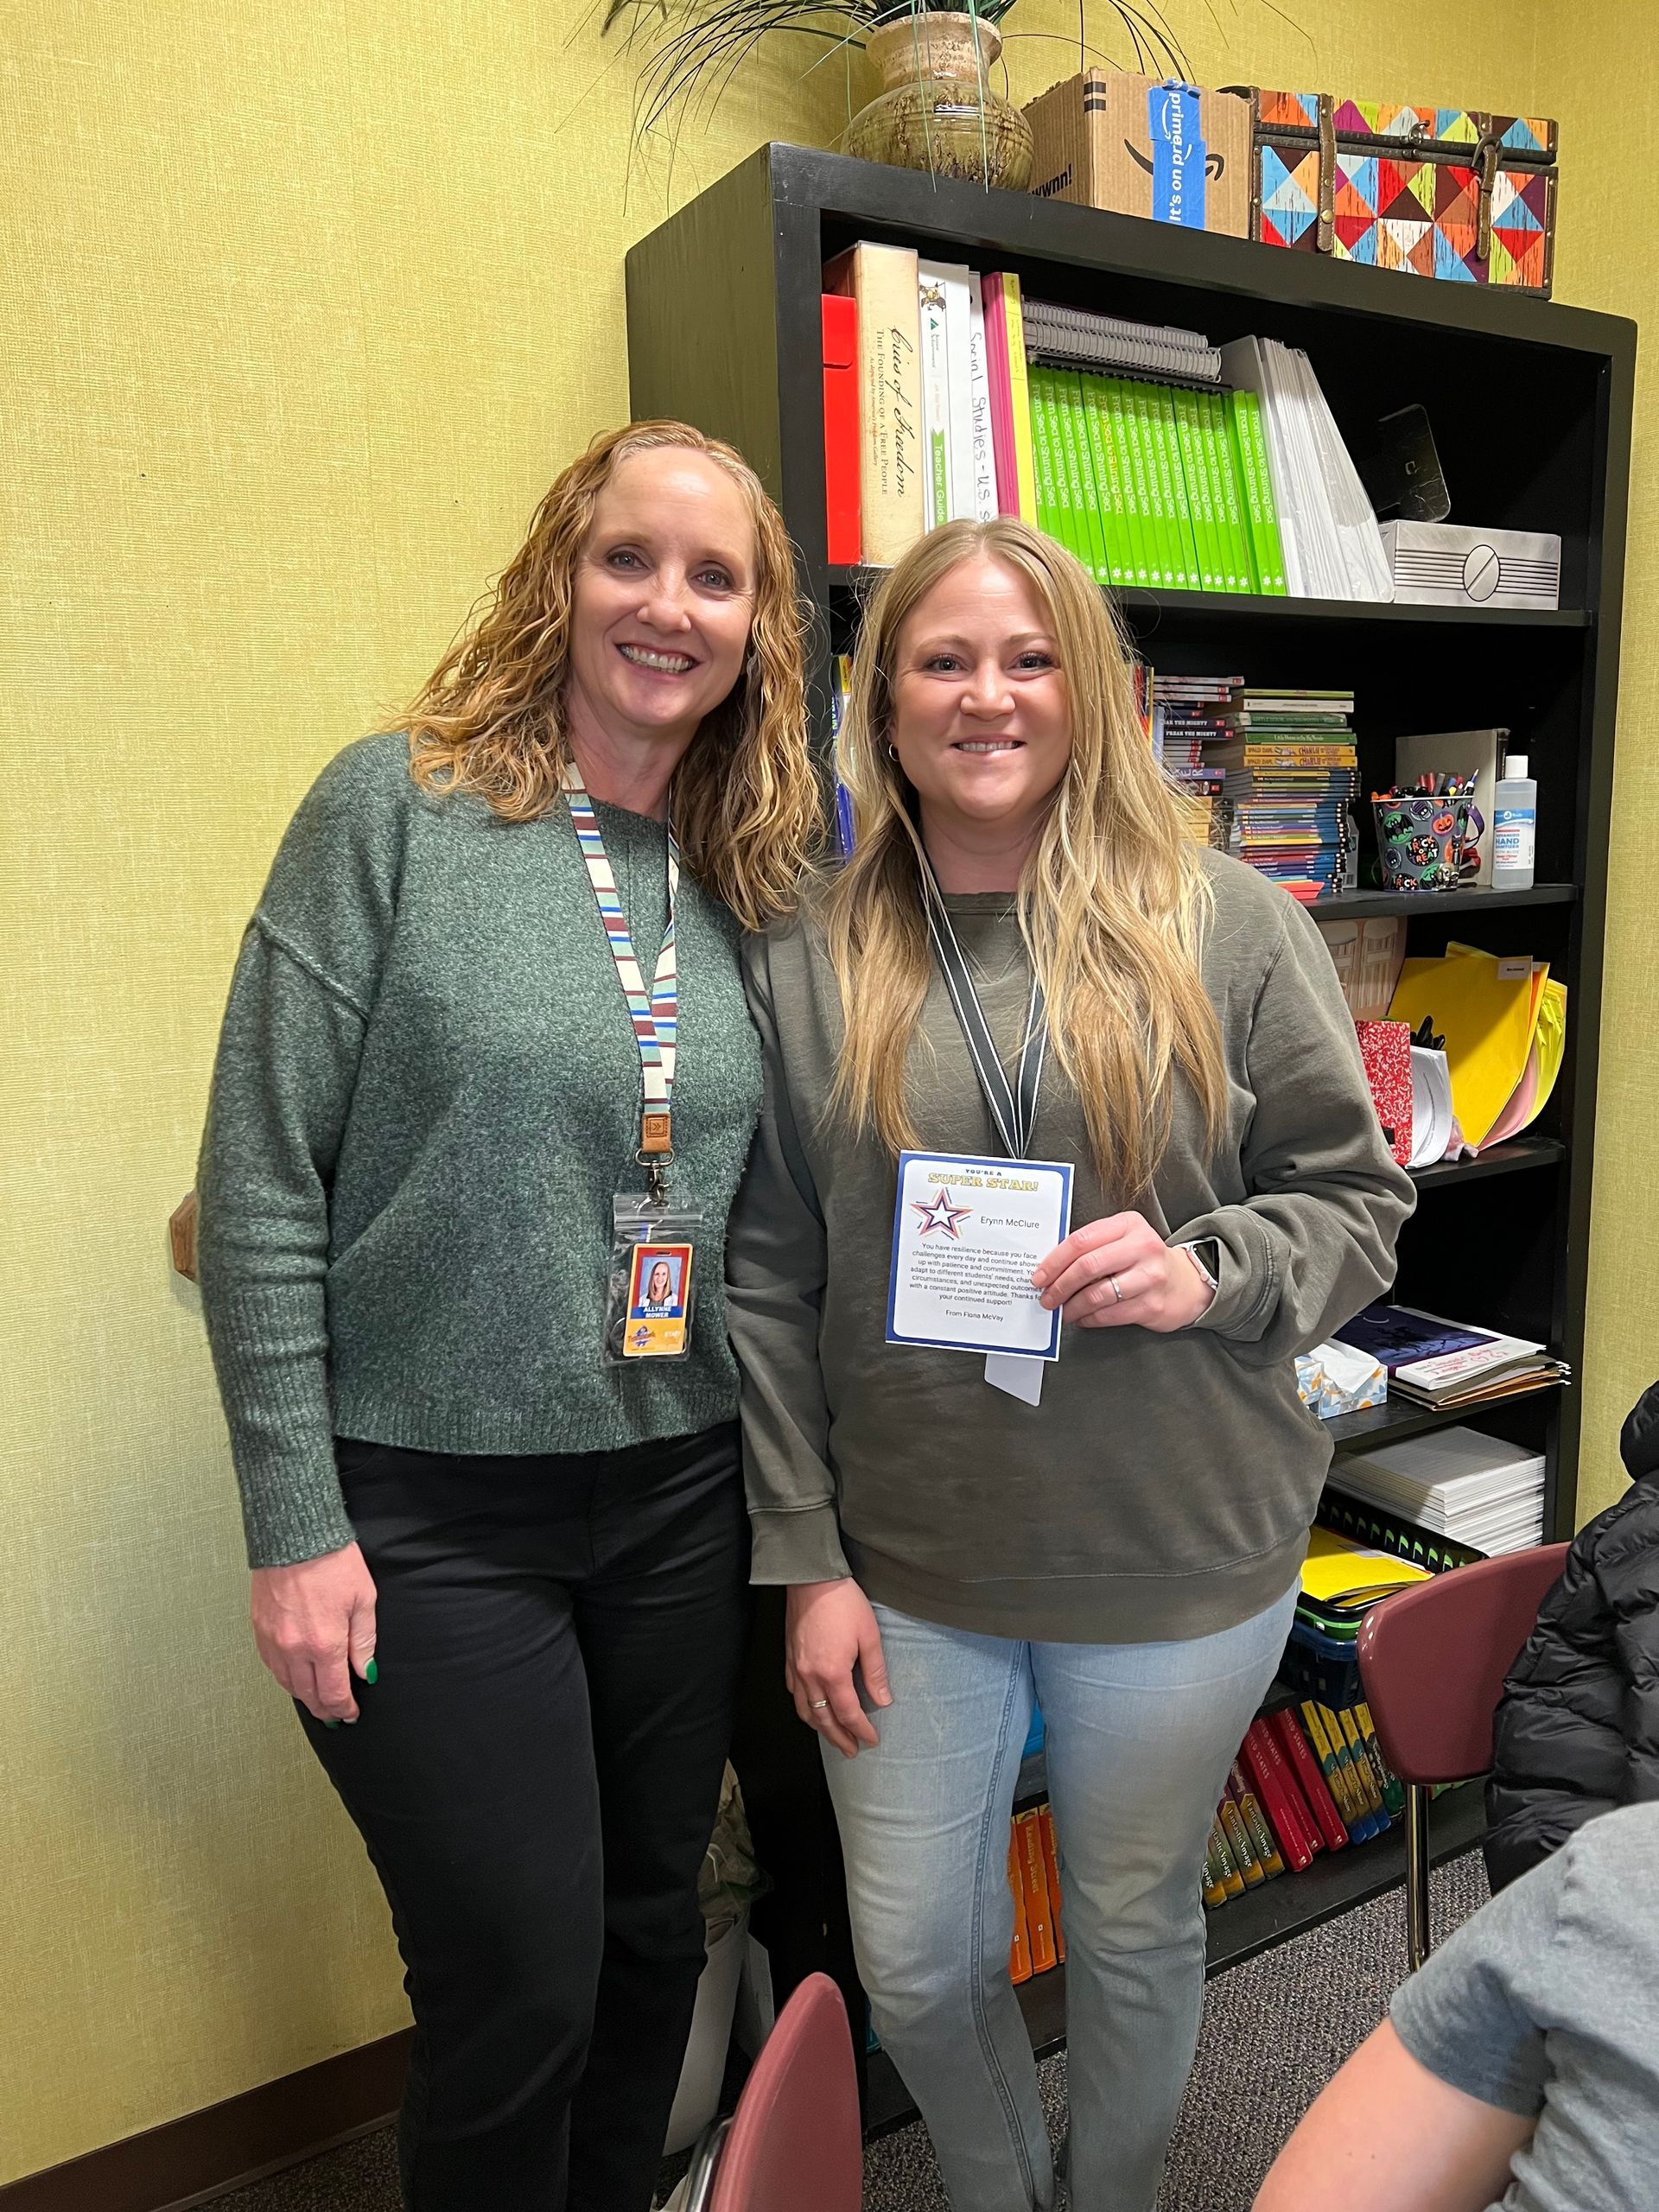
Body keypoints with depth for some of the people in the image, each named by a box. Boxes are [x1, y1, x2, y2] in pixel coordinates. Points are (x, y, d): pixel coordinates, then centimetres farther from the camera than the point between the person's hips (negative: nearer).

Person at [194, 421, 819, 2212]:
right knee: (520, 1983, 7)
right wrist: (295, 1525, -11)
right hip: (431, 1508, -4)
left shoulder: (751, 877, 5)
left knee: (652, 1933, 19)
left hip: (680, 1495, 5)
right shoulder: (398, 805, -9)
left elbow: (757, 1225, 10)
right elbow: (260, 1182, -10)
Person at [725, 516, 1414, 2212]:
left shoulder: (1228, 928, -6)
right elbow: (768, 1284, -1)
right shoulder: (805, 964, -3)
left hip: (1179, 1563, -1)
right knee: (915, 1965, 16)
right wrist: (806, 1559, -2)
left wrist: (1210, 1275, -21)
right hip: (907, 1568, 2)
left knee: (1132, 1932, 20)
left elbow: (1357, 1199, 0)